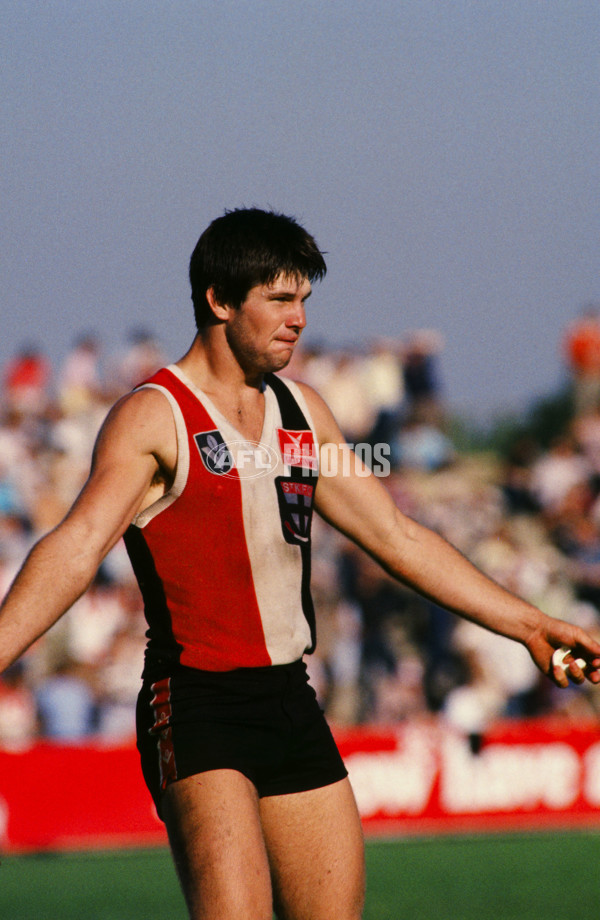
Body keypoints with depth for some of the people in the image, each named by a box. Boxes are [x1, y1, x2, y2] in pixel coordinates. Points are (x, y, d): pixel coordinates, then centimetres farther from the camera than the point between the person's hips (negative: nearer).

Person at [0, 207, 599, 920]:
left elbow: (398, 538, 23)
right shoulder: (154, 418, -7)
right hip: (197, 707, -7)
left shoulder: (300, 410, 15)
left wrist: (528, 625, 25)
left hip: (290, 702, 7)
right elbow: (77, 546, -21)